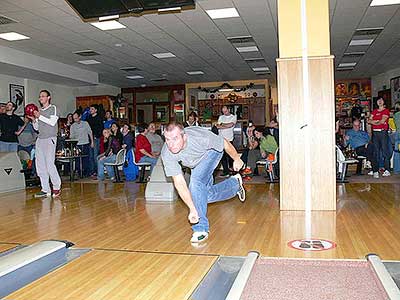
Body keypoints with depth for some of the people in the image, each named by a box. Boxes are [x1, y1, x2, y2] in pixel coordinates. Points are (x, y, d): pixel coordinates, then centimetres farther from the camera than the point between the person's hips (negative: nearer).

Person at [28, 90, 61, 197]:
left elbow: (52, 122, -11)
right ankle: (45, 190, 5)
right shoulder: (39, 111, 19)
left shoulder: (53, 108, 3)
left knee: (50, 164, -14)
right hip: (40, 139, 6)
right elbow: (36, 128, 21)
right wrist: (33, 119, 4)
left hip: (50, 139, -6)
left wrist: (40, 116, -11)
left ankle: (57, 187, -1)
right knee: (40, 165, 1)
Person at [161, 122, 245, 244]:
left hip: (211, 152, -4)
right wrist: (192, 209, -37)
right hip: (196, 164, 4)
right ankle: (235, 183, 35)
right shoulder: (166, 154, -34)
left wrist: (237, 159, -6)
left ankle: (201, 229, -17)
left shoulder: (200, 137, -42)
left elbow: (225, 143, -23)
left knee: (196, 180, -28)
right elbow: (179, 183, -30)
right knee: (207, 196, 7)